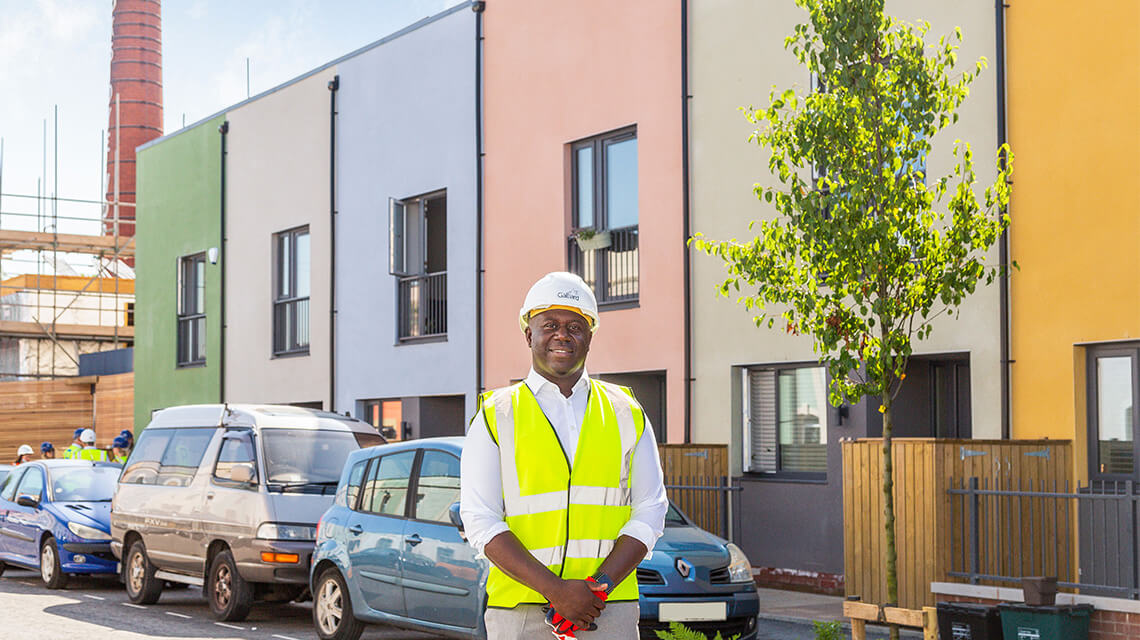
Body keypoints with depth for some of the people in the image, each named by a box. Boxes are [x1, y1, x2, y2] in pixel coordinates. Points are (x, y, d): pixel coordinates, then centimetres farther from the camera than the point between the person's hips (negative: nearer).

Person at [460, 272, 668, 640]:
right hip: (519, 610, -1)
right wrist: (554, 589, -13)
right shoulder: (495, 417, 5)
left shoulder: (626, 414, 12)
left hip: (612, 610, 1)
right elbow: (480, 522, -2)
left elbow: (650, 511, 6)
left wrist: (600, 585, -9)